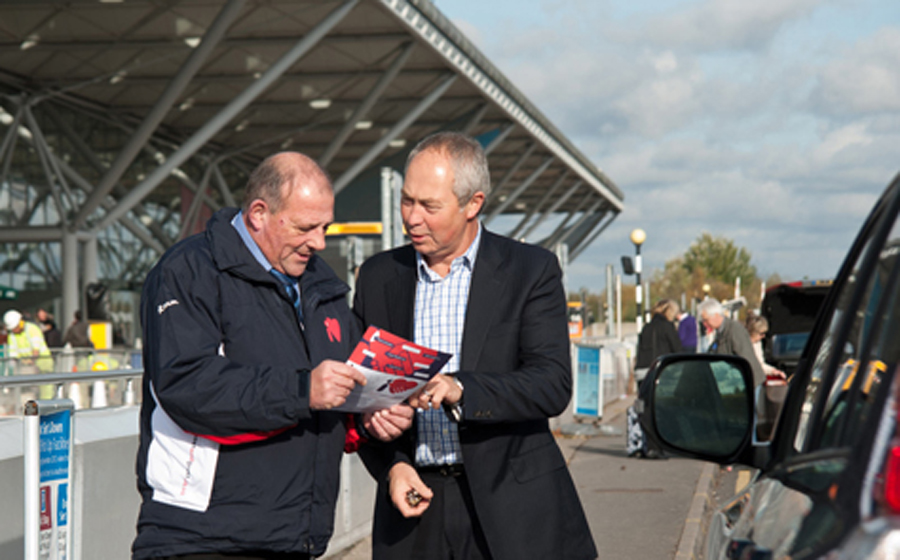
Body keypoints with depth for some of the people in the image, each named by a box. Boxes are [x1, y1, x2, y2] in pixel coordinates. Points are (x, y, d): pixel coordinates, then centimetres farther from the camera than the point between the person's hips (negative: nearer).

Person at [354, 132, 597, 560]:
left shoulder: (531, 271, -1)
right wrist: (389, 467, -6)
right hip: (415, 511, 2)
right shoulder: (379, 276, 9)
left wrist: (460, 389, -26)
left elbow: (553, 385, -11)